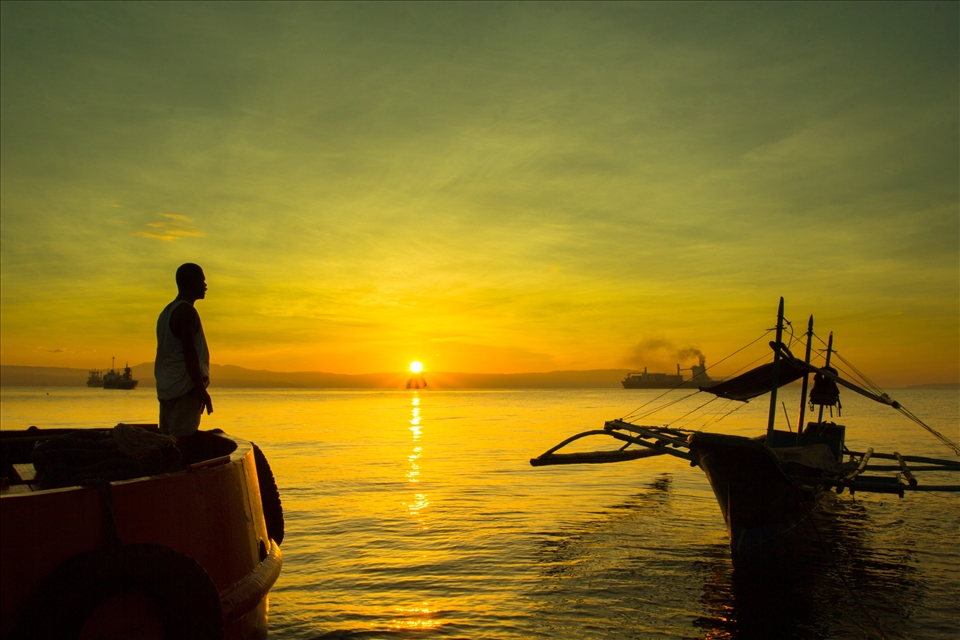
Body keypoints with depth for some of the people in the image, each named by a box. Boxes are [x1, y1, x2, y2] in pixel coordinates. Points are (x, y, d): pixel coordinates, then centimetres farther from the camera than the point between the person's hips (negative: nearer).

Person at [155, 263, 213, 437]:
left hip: (166, 389, 10)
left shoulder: (167, 311, 19)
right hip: (184, 389, -10)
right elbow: (189, 353, -19)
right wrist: (201, 390, -20)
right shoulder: (187, 311, -11)